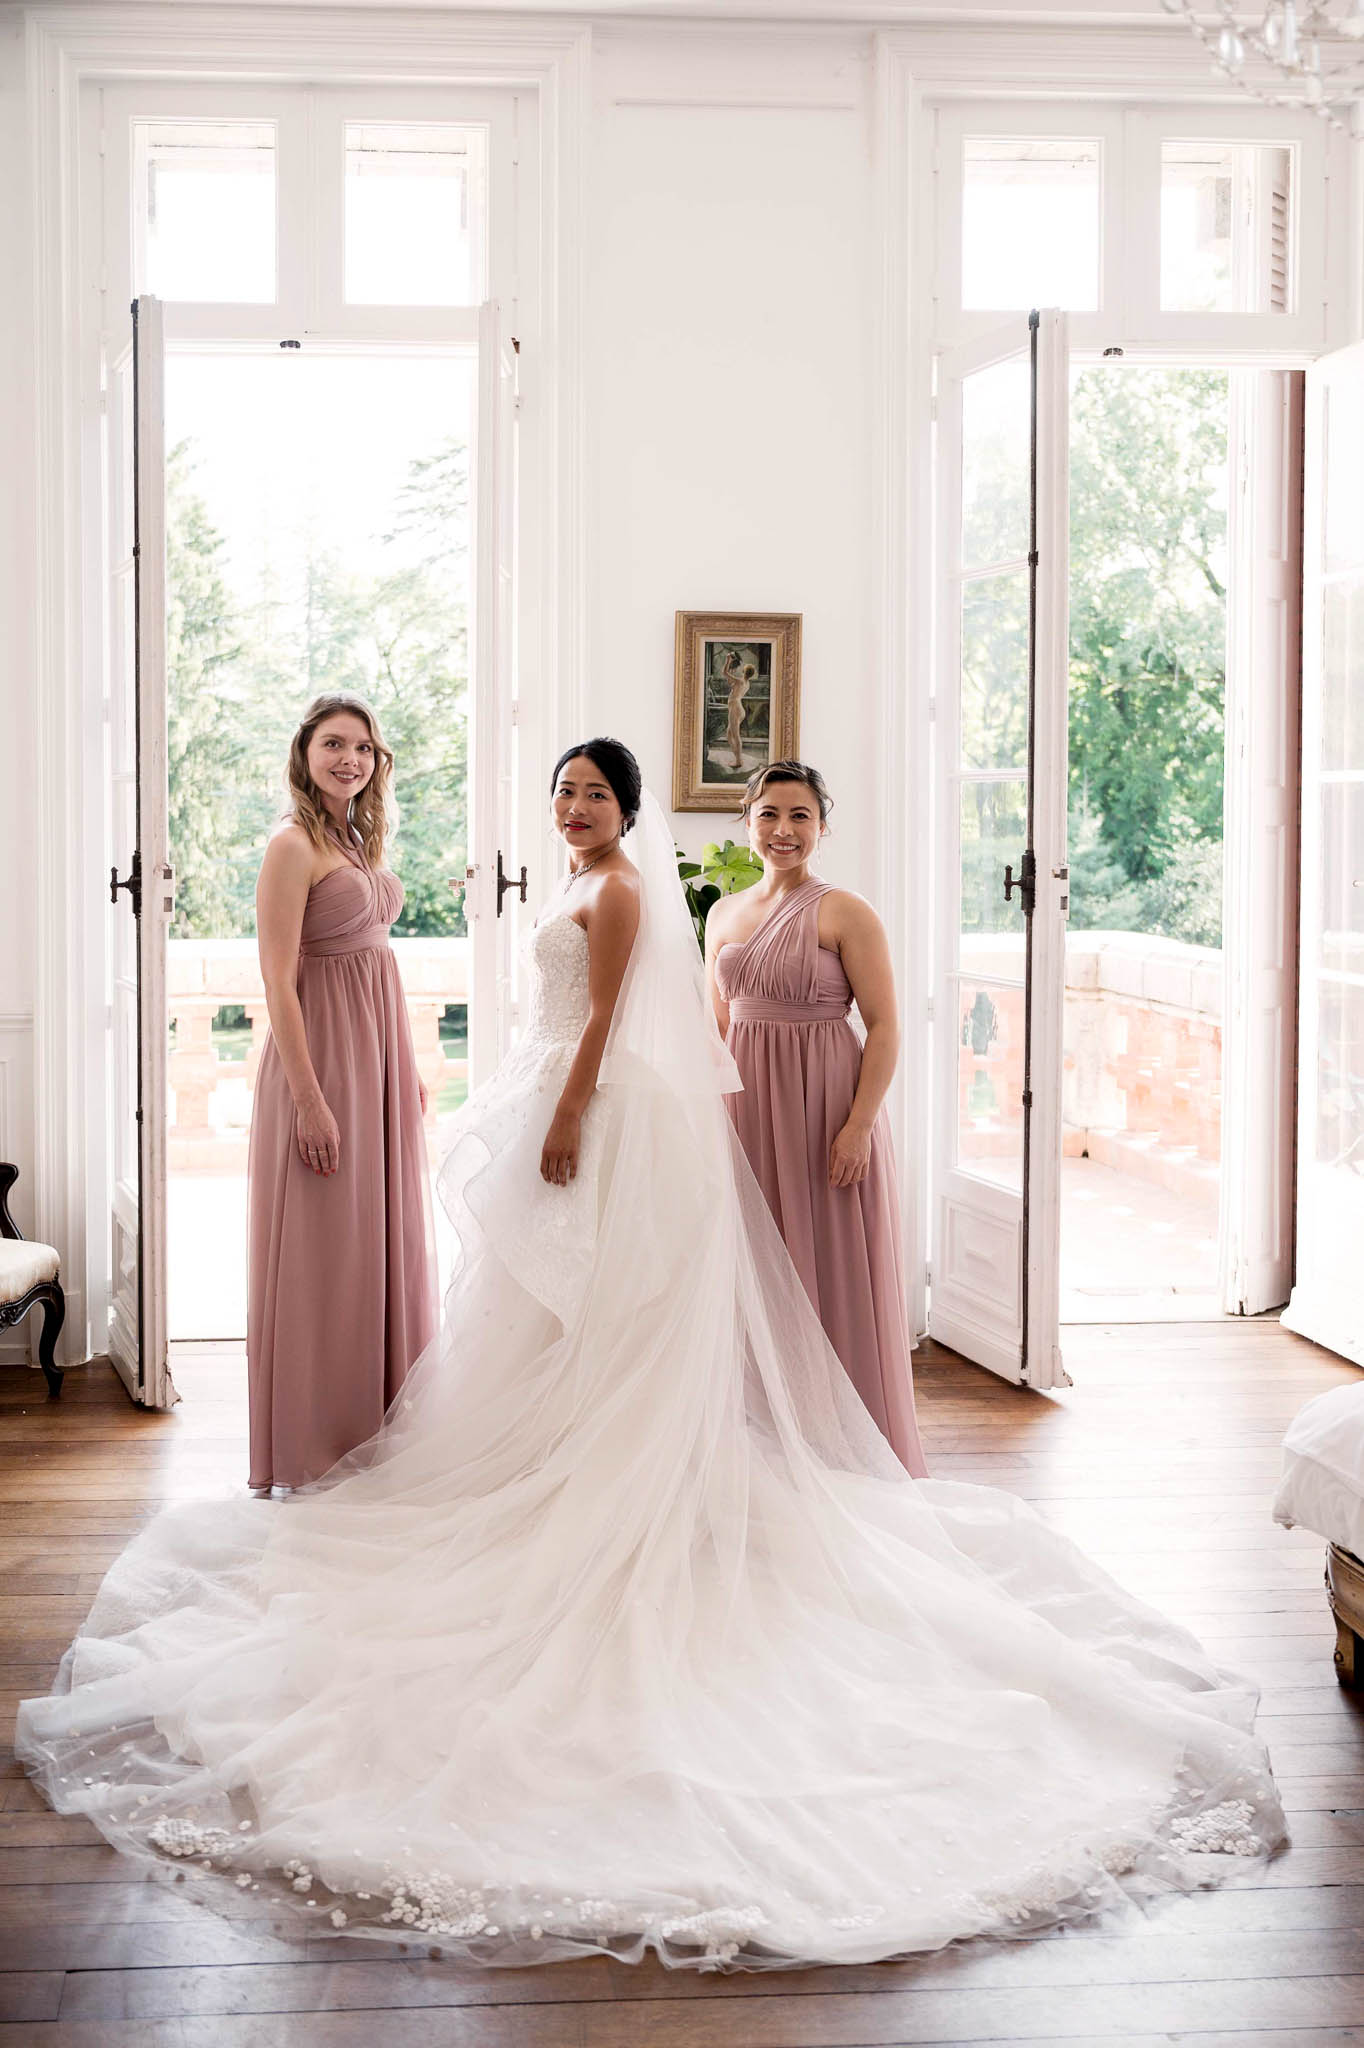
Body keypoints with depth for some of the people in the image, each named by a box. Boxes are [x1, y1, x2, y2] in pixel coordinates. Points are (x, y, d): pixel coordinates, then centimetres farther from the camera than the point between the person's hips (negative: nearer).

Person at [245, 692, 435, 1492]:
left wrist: (410, 1067, 16)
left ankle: (379, 1433, 25)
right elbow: (279, 984, -17)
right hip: (323, 1057, -9)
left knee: (386, 1240, 13)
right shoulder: (294, 846, -12)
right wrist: (309, 1099, -21)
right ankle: (313, 1449, 10)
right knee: (322, 1251, -1)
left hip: (380, 1056, 9)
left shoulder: (361, 841, 13)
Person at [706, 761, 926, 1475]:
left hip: (824, 1108, -5)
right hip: (747, 1107, 6)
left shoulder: (845, 913, -7)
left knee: (832, 1276, 0)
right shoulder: (725, 914, 11)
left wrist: (859, 1126, -18)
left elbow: (885, 1026, -11)